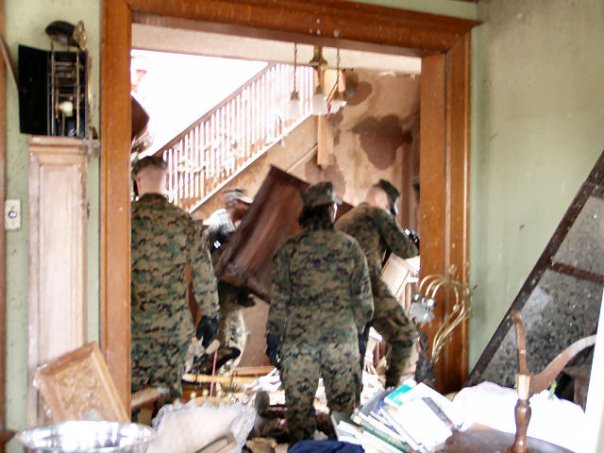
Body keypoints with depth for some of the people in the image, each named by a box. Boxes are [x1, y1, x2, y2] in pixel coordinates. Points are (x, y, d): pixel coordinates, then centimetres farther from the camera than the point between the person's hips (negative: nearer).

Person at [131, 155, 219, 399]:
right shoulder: (183, 220, 0)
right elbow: (204, 271, 0)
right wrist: (210, 315, 8)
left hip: (132, 324, -1)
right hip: (174, 325, 1)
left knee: (130, 395, 10)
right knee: (169, 393, 11)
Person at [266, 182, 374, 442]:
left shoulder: (289, 250, -3)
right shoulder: (350, 247, 0)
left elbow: (279, 300, -2)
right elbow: (363, 298, 3)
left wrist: (273, 338, 6)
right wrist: (357, 328, 17)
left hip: (299, 336, 0)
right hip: (342, 335, 1)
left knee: (299, 402, 10)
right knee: (343, 402, 12)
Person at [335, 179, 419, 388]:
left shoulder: (342, 220, 25)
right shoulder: (378, 214, 3)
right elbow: (403, 249, 0)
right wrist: (415, 247, 21)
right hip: (370, 289, -8)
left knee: (356, 347, 15)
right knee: (405, 335, 3)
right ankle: (392, 388, -1)